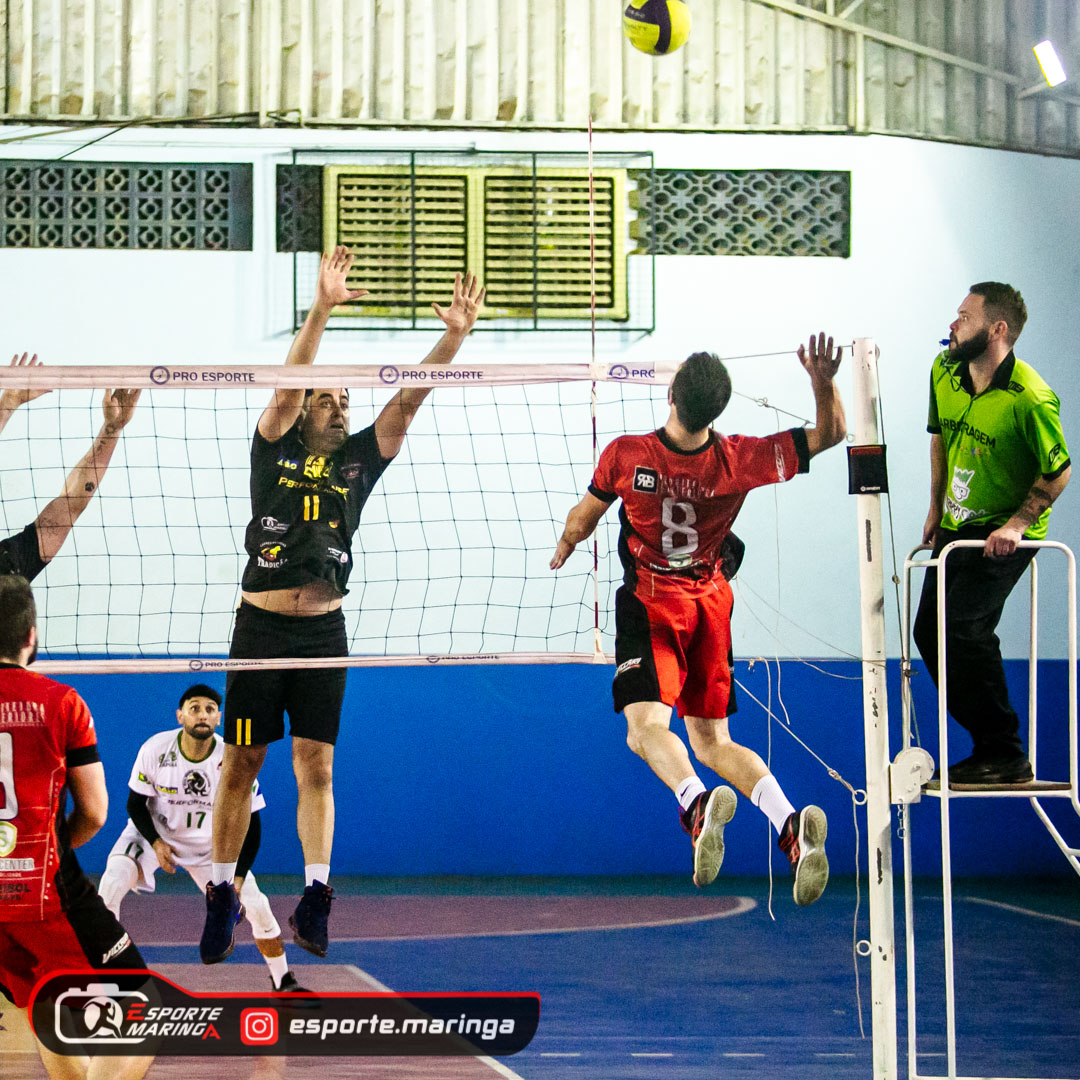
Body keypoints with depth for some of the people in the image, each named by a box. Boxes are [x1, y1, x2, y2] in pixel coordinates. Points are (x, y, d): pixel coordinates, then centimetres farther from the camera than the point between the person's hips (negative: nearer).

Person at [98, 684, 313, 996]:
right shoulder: (155, 750, -23)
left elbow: (250, 826, -15)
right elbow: (135, 803, -9)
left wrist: (236, 882, -22)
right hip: (153, 832, -1)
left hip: (210, 844, 1)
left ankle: (283, 982, 15)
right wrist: (156, 843, -25)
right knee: (111, 885, -26)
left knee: (257, 906, -9)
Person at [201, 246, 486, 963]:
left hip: (323, 632, 2)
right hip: (261, 627, -2)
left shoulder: (359, 459, 10)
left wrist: (455, 336, -12)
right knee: (241, 765, 3)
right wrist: (321, 309, -24)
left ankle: (314, 897, -3)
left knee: (316, 766, 0)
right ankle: (222, 896, 11)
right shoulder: (275, 450, 3)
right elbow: (290, 383, -12)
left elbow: (408, 400, 0)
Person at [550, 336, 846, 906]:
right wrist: (824, 382, -26)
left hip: (649, 602, -4)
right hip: (711, 603, 4)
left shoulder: (626, 454, -18)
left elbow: (583, 517, 1)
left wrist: (563, 549, 23)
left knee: (647, 727, -14)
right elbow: (829, 433, -8)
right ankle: (791, 823, -17)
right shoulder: (738, 460, -13)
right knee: (711, 743, 10)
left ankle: (697, 803, -48)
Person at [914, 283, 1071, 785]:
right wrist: (936, 508, 15)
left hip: (1003, 534, -8)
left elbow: (1059, 472, -15)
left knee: (965, 627, -20)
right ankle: (992, 746, 16)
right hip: (956, 526, 8)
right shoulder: (944, 372, -2)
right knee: (929, 631, 6)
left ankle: (1006, 757, -11)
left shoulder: (1030, 399, -24)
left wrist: (1015, 525, -17)